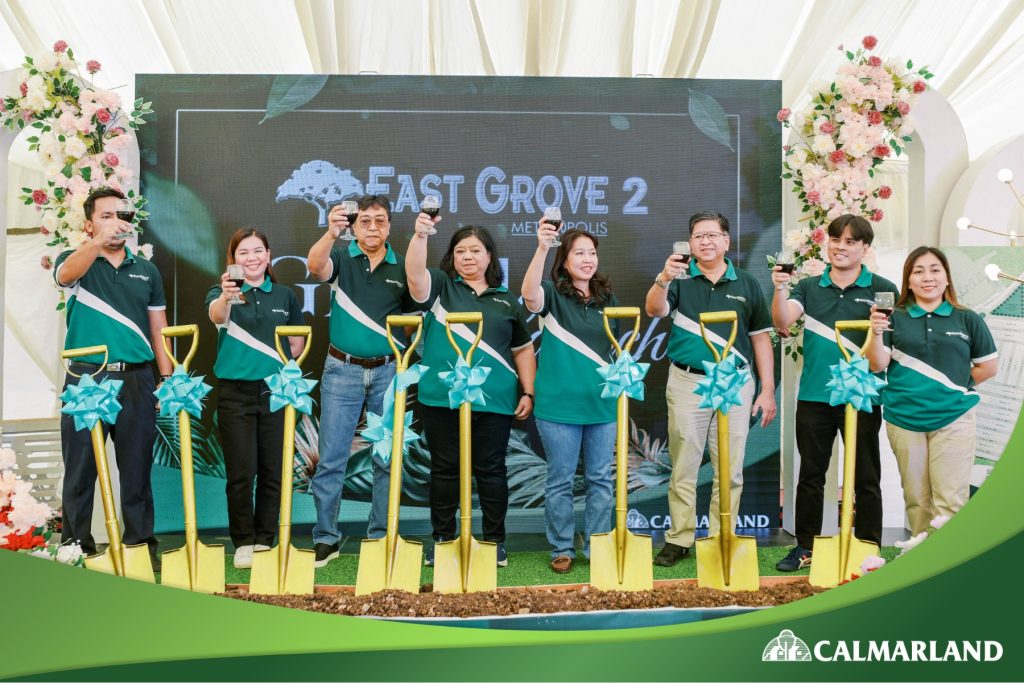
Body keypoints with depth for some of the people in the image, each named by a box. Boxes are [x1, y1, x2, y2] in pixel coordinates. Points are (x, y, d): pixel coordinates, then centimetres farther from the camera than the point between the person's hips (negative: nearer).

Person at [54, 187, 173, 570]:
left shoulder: (147, 271, 13)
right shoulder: (75, 261, 4)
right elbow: (67, 274, -23)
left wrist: (167, 377, 6)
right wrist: (98, 243, -41)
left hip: (136, 380, 2)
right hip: (86, 379, -2)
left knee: (137, 469, 8)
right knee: (81, 469, 4)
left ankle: (140, 544, 17)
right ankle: (76, 548, 15)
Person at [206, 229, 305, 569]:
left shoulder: (285, 295, 9)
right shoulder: (222, 292, 0)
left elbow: (298, 342, 17)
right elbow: (216, 315, -25)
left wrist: (276, 363, 1)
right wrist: (226, 297, -47)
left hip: (275, 391, 2)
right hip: (235, 393, -2)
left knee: (272, 471, 6)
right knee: (241, 473, 0)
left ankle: (265, 540, 20)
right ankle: (243, 543, 13)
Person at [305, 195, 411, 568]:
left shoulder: (402, 268, 7)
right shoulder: (341, 258, 1)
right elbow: (314, 265, -22)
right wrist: (331, 233, -40)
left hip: (388, 371, 2)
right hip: (343, 369, -1)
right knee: (331, 459, 1)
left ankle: (381, 537, 18)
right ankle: (325, 538, 12)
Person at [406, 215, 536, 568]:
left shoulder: (507, 300, 12)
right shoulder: (440, 286, 6)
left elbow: (523, 350, 16)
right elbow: (415, 272, -17)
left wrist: (528, 392, 8)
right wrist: (420, 235, -33)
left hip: (494, 402, 1)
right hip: (442, 398, -1)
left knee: (491, 470, 7)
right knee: (445, 469, 7)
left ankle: (495, 540, 19)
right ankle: (442, 539, 20)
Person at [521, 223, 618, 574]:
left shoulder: (608, 300, 9)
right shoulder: (553, 295, -4)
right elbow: (529, 294, -29)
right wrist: (542, 248, -41)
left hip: (603, 405, 4)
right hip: (559, 405, -4)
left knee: (600, 479, 10)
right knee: (560, 479, 6)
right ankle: (562, 549, 19)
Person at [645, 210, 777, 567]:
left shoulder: (746, 284, 7)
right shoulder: (681, 278, 3)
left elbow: (760, 338, 9)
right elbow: (655, 310, -15)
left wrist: (768, 390, 4)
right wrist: (663, 280, -35)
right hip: (687, 382, -1)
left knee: (730, 470, 7)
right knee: (683, 467, 4)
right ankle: (679, 539, 13)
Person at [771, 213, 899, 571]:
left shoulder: (882, 290, 0)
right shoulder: (809, 287, 7)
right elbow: (783, 321, -9)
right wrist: (780, 289, -26)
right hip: (814, 395, 2)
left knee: (866, 478, 8)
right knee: (810, 474, 10)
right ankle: (805, 547, 21)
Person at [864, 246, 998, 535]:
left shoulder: (967, 319, 3)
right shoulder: (895, 318, 2)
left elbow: (989, 367, 9)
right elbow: (878, 365, -6)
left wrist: (954, 386, 2)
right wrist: (877, 333, -21)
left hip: (952, 418, -1)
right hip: (904, 418, 1)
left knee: (950, 501, -3)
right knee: (916, 498, 11)